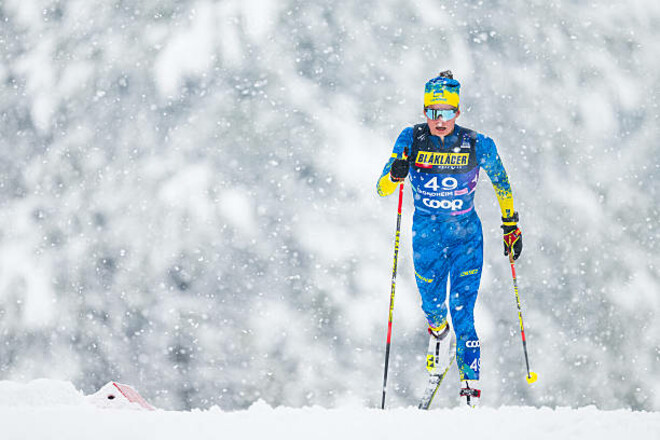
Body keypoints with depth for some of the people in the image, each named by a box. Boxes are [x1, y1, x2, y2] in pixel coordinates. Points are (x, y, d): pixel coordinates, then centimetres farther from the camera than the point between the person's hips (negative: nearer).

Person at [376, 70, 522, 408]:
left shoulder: (478, 145, -13)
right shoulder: (411, 140, -11)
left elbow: (500, 183, 5)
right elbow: (382, 188, -11)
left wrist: (511, 225, 8)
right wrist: (395, 175, -33)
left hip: (466, 237, -2)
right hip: (426, 236, 2)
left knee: (462, 315, -12)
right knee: (432, 305, 15)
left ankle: (471, 393, -10)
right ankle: (438, 332, 53)